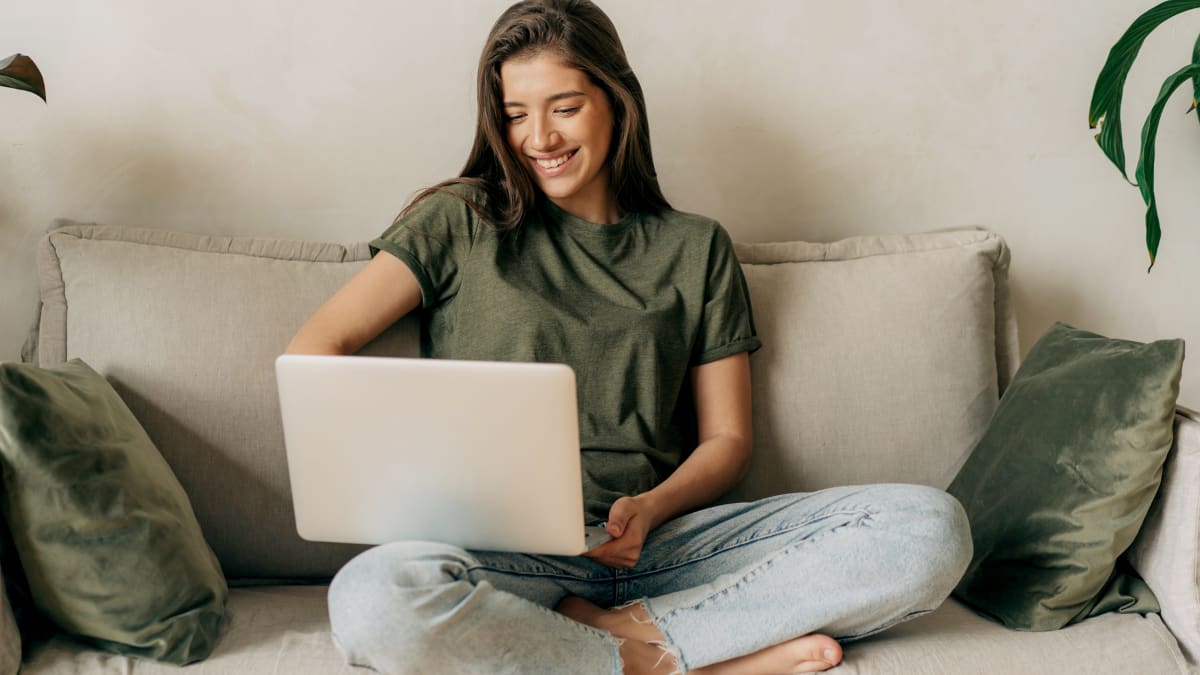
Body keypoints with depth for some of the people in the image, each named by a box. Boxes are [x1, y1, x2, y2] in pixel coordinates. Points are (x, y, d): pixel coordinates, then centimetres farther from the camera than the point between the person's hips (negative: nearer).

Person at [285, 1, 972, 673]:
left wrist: (652, 509, -8)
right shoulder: (461, 223, 10)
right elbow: (311, 352, 4)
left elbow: (727, 437, 14)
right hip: (506, 556, -1)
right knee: (375, 598, -38)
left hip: (658, 543, 2)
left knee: (931, 526, -18)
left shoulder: (696, 248, 16)